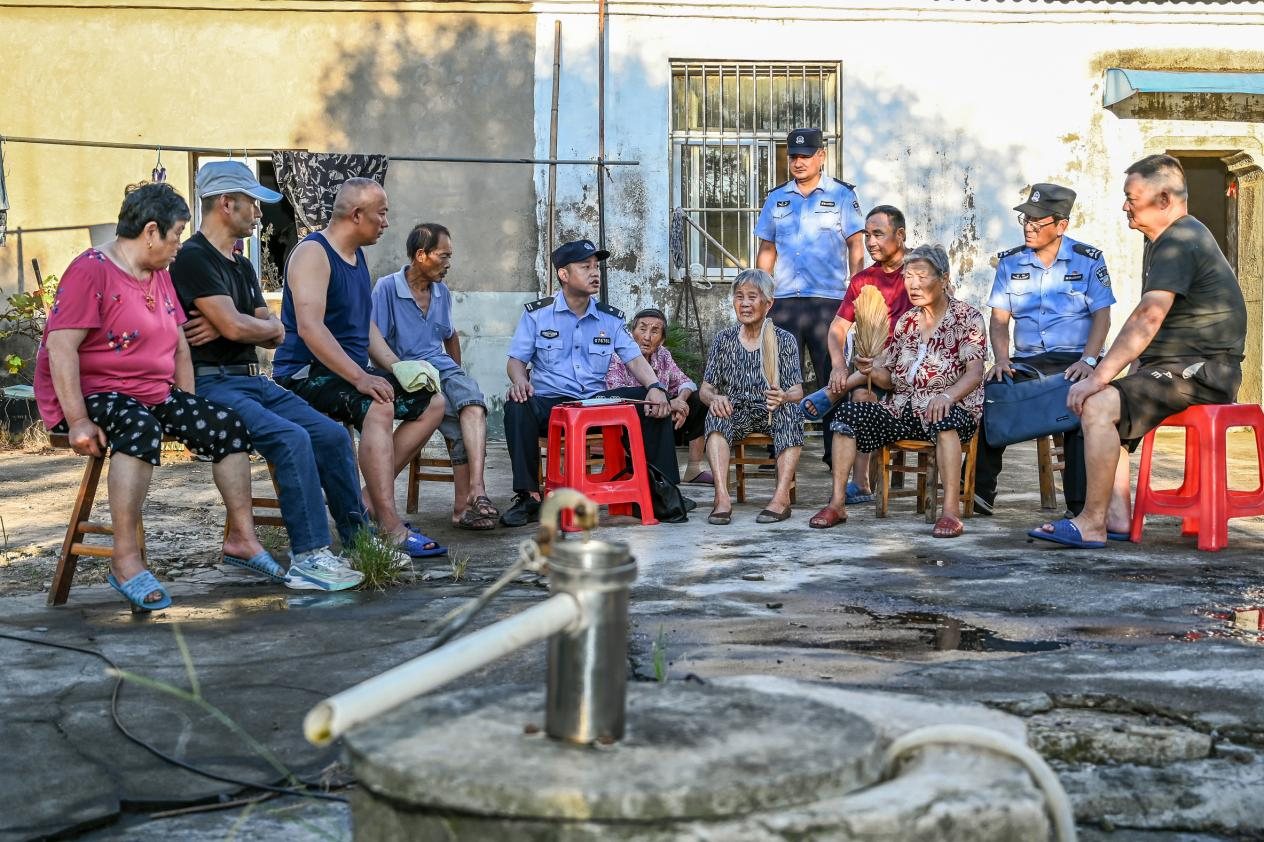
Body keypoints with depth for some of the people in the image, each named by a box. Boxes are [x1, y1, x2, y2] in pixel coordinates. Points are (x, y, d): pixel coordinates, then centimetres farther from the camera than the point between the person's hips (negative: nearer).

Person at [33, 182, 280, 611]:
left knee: (227, 424, -6)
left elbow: (179, 346, 20)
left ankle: (241, 539, 3)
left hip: (154, 394, 8)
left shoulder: (159, 276, 15)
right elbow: (60, 346, -20)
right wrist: (78, 421, -27)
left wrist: (191, 412, 10)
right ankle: (125, 560, -36)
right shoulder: (90, 271, -13)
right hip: (92, 393, -8)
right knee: (141, 427, -38)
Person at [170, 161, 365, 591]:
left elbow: (275, 334, 14)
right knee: (292, 438, -29)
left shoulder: (242, 266, 21)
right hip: (211, 385, -9)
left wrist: (227, 327, -6)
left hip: (253, 380, 9)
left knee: (332, 436, -4)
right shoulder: (193, 258, -8)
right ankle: (308, 559, -28)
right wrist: (267, 325, 4)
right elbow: (235, 326, -19)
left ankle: (358, 540, 4)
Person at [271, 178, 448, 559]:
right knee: (378, 406, -34)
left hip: (351, 371, 10)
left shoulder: (357, 256, 17)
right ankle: (391, 528, -38)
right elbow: (309, 328, -26)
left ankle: (370, 499, -3)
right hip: (305, 373, -10)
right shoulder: (313, 252, -13)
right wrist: (360, 377, -32)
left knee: (432, 402, 4)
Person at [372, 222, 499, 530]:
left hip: (443, 369, 4)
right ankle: (466, 503, -26)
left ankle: (475, 492, -44)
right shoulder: (387, 288, -2)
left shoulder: (442, 292, 17)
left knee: (473, 403, -31)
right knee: (459, 428, -29)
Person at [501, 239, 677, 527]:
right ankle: (528, 497, -29)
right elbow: (516, 360, 2)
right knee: (517, 406, -35)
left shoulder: (611, 318, 12)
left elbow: (634, 360, 3)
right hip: (550, 403, -3)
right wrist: (520, 381, -23)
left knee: (654, 402, -18)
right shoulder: (537, 314, 4)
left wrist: (655, 387, -18)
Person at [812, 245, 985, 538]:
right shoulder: (906, 321, 14)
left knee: (945, 420, -40)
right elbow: (889, 379, 14)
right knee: (846, 414, -14)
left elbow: (974, 374, -16)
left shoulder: (967, 318, -2)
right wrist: (869, 371, -10)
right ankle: (837, 504, -12)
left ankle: (951, 512, -42)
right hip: (902, 409, 6)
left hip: (954, 409, -6)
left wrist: (947, 396, -37)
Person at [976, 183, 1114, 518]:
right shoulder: (1010, 262, 12)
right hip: (1026, 360, 3)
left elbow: (1102, 316, -1)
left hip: (1074, 360, -3)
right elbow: (999, 318, 8)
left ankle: (1081, 503, -31)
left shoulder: (1088, 260, 4)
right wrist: (1002, 359, -11)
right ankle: (980, 492, -18)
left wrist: (1088, 361, -18)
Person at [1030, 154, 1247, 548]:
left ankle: (1091, 524, -19)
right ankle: (1117, 516, 2)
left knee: (1097, 406, -23)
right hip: (1178, 366, 11)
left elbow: (1148, 319, -25)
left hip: (1200, 371, -11)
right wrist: (1112, 370, 8)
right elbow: (1146, 322, 20)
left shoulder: (1180, 242, -16)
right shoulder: (1163, 239, 18)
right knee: (1099, 403, 11)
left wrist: (1099, 377, -25)